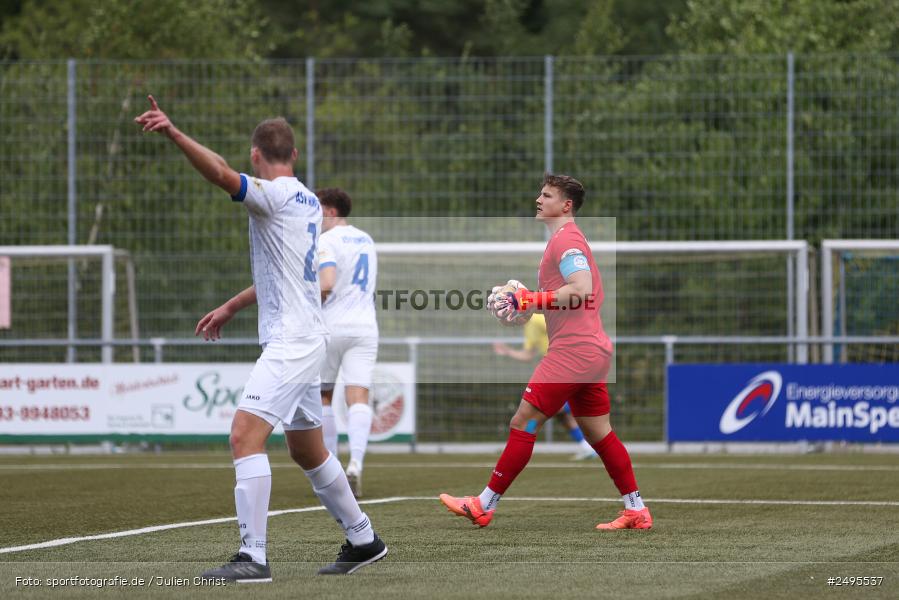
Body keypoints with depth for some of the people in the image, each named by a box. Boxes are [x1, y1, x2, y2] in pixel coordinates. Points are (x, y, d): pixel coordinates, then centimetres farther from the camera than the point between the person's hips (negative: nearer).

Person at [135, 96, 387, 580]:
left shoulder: (276, 194, -12)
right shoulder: (307, 201, 16)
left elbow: (223, 175, -31)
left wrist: (173, 134, -43)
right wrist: (231, 307, 33)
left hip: (290, 340, -10)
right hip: (305, 337, 10)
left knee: (245, 435, -18)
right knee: (307, 451, 20)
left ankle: (252, 558, -24)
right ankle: (363, 541, 32)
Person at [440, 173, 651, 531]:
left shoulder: (566, 240, -12)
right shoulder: (564, 240, 20)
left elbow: (581, 290, -25)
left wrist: (528, 300, -22)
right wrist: (524, 303, 14)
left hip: (572, 351, -11)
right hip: (592, 350, 11)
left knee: (523, 423, -7)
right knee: (598, 434, 12)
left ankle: (484, 506, -4)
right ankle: (636, 511, 11)